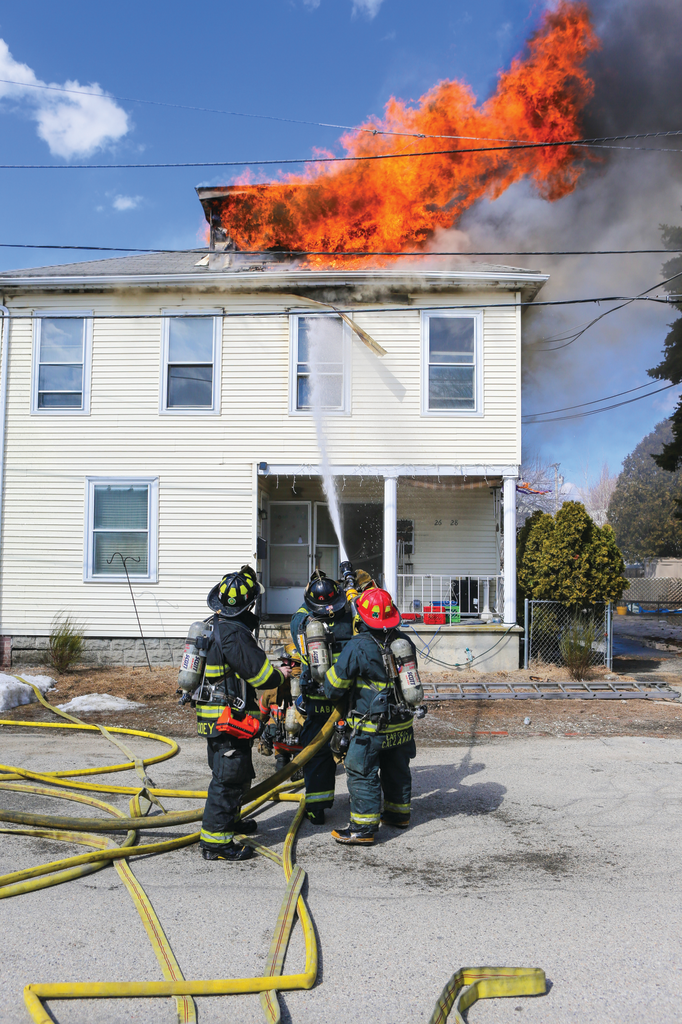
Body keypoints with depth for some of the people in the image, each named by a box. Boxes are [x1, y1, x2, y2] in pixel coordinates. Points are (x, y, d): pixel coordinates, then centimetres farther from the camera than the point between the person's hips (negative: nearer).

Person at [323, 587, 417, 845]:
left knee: (362, 774, 2)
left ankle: (363, 828, 5)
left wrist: (333, 695, 11)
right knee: (397, 768, 22)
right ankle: (399, 813, 37)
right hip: (402, 723, 7)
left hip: (372, 727, -7)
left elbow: (335, 684, -11)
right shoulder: (404, 642, 0)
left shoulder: (358, 646, -19)